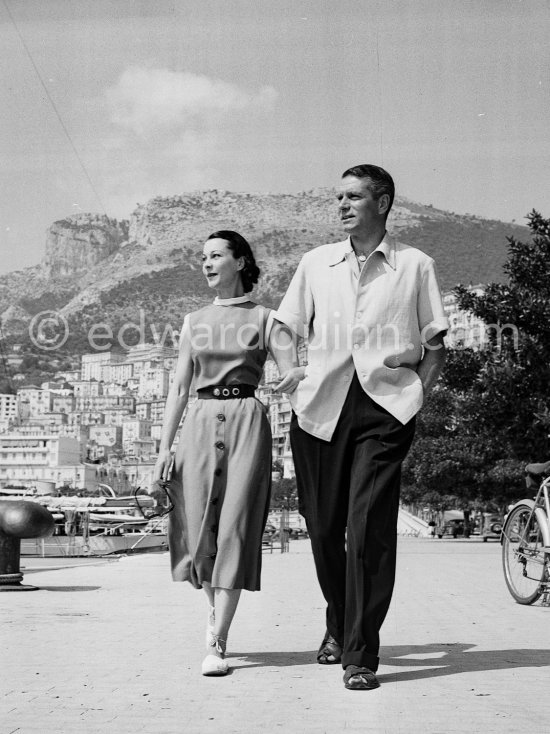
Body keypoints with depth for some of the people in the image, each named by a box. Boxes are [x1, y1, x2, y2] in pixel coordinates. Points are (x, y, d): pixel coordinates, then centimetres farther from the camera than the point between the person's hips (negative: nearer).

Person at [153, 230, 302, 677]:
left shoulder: (264, 318, 4)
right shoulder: (195, 321, 14)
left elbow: (292, 378, -3)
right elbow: (180, 387, 11)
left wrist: (299, 376, -28)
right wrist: (165, 446, 4)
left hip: (246, 422, -3)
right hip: (201, 423, 3)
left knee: (235, 531, -7)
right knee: (199, 532, 3)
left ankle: (217, 645, -5)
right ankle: (216, 608, 31)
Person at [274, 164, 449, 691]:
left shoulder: (415, 266, 8)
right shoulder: (315, 264, 14)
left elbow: (435, 343, 11)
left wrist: (420, 391, -1)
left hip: (385, 407, -2)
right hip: (321, 405, 3)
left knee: (368, 529, -10)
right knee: (323, 527, 6)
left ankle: (361, 655, -2)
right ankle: (338, 624, 32)